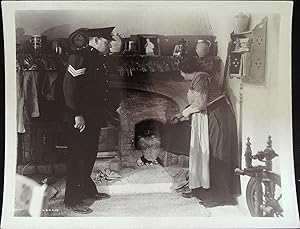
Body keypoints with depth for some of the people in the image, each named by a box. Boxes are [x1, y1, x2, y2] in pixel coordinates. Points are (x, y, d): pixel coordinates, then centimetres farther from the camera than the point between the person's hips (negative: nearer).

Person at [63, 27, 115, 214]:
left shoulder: (97, 59, 15)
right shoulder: (80, 58, -15)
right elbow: (70, 87, -22)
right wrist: (78, 114, -24)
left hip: (94, 117, 10)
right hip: (80, 119, -9)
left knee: (90, 155, 18)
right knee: (78, 157, -1)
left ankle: (88, 190, 34)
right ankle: (73, 199, 11)